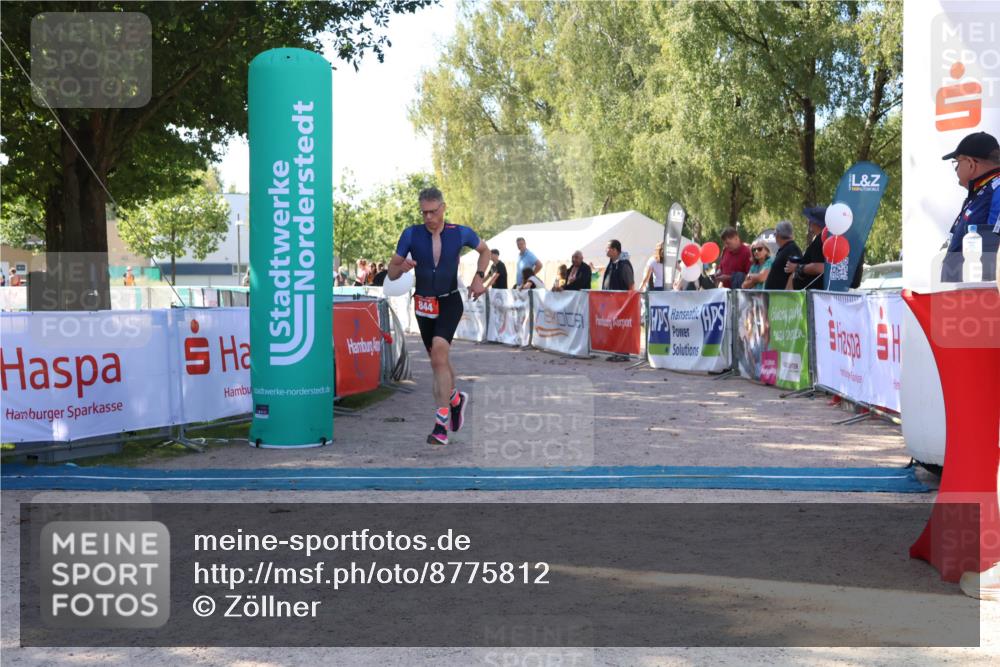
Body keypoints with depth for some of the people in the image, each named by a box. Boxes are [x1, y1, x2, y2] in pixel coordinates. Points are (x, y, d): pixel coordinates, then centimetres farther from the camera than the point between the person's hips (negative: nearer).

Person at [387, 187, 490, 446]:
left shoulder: (460, 233, -6)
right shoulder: (411, 234, -6)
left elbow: (484, 250, 15)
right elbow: (391, 273, -2)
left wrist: (479, 277, 0)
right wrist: (402, 267, -25)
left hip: (450, 302, -3)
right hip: (423, 304, 3)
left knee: (439, 350, -24)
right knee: (438, 361, 15)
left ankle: (442, 424, -25)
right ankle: (455, 399, 46)